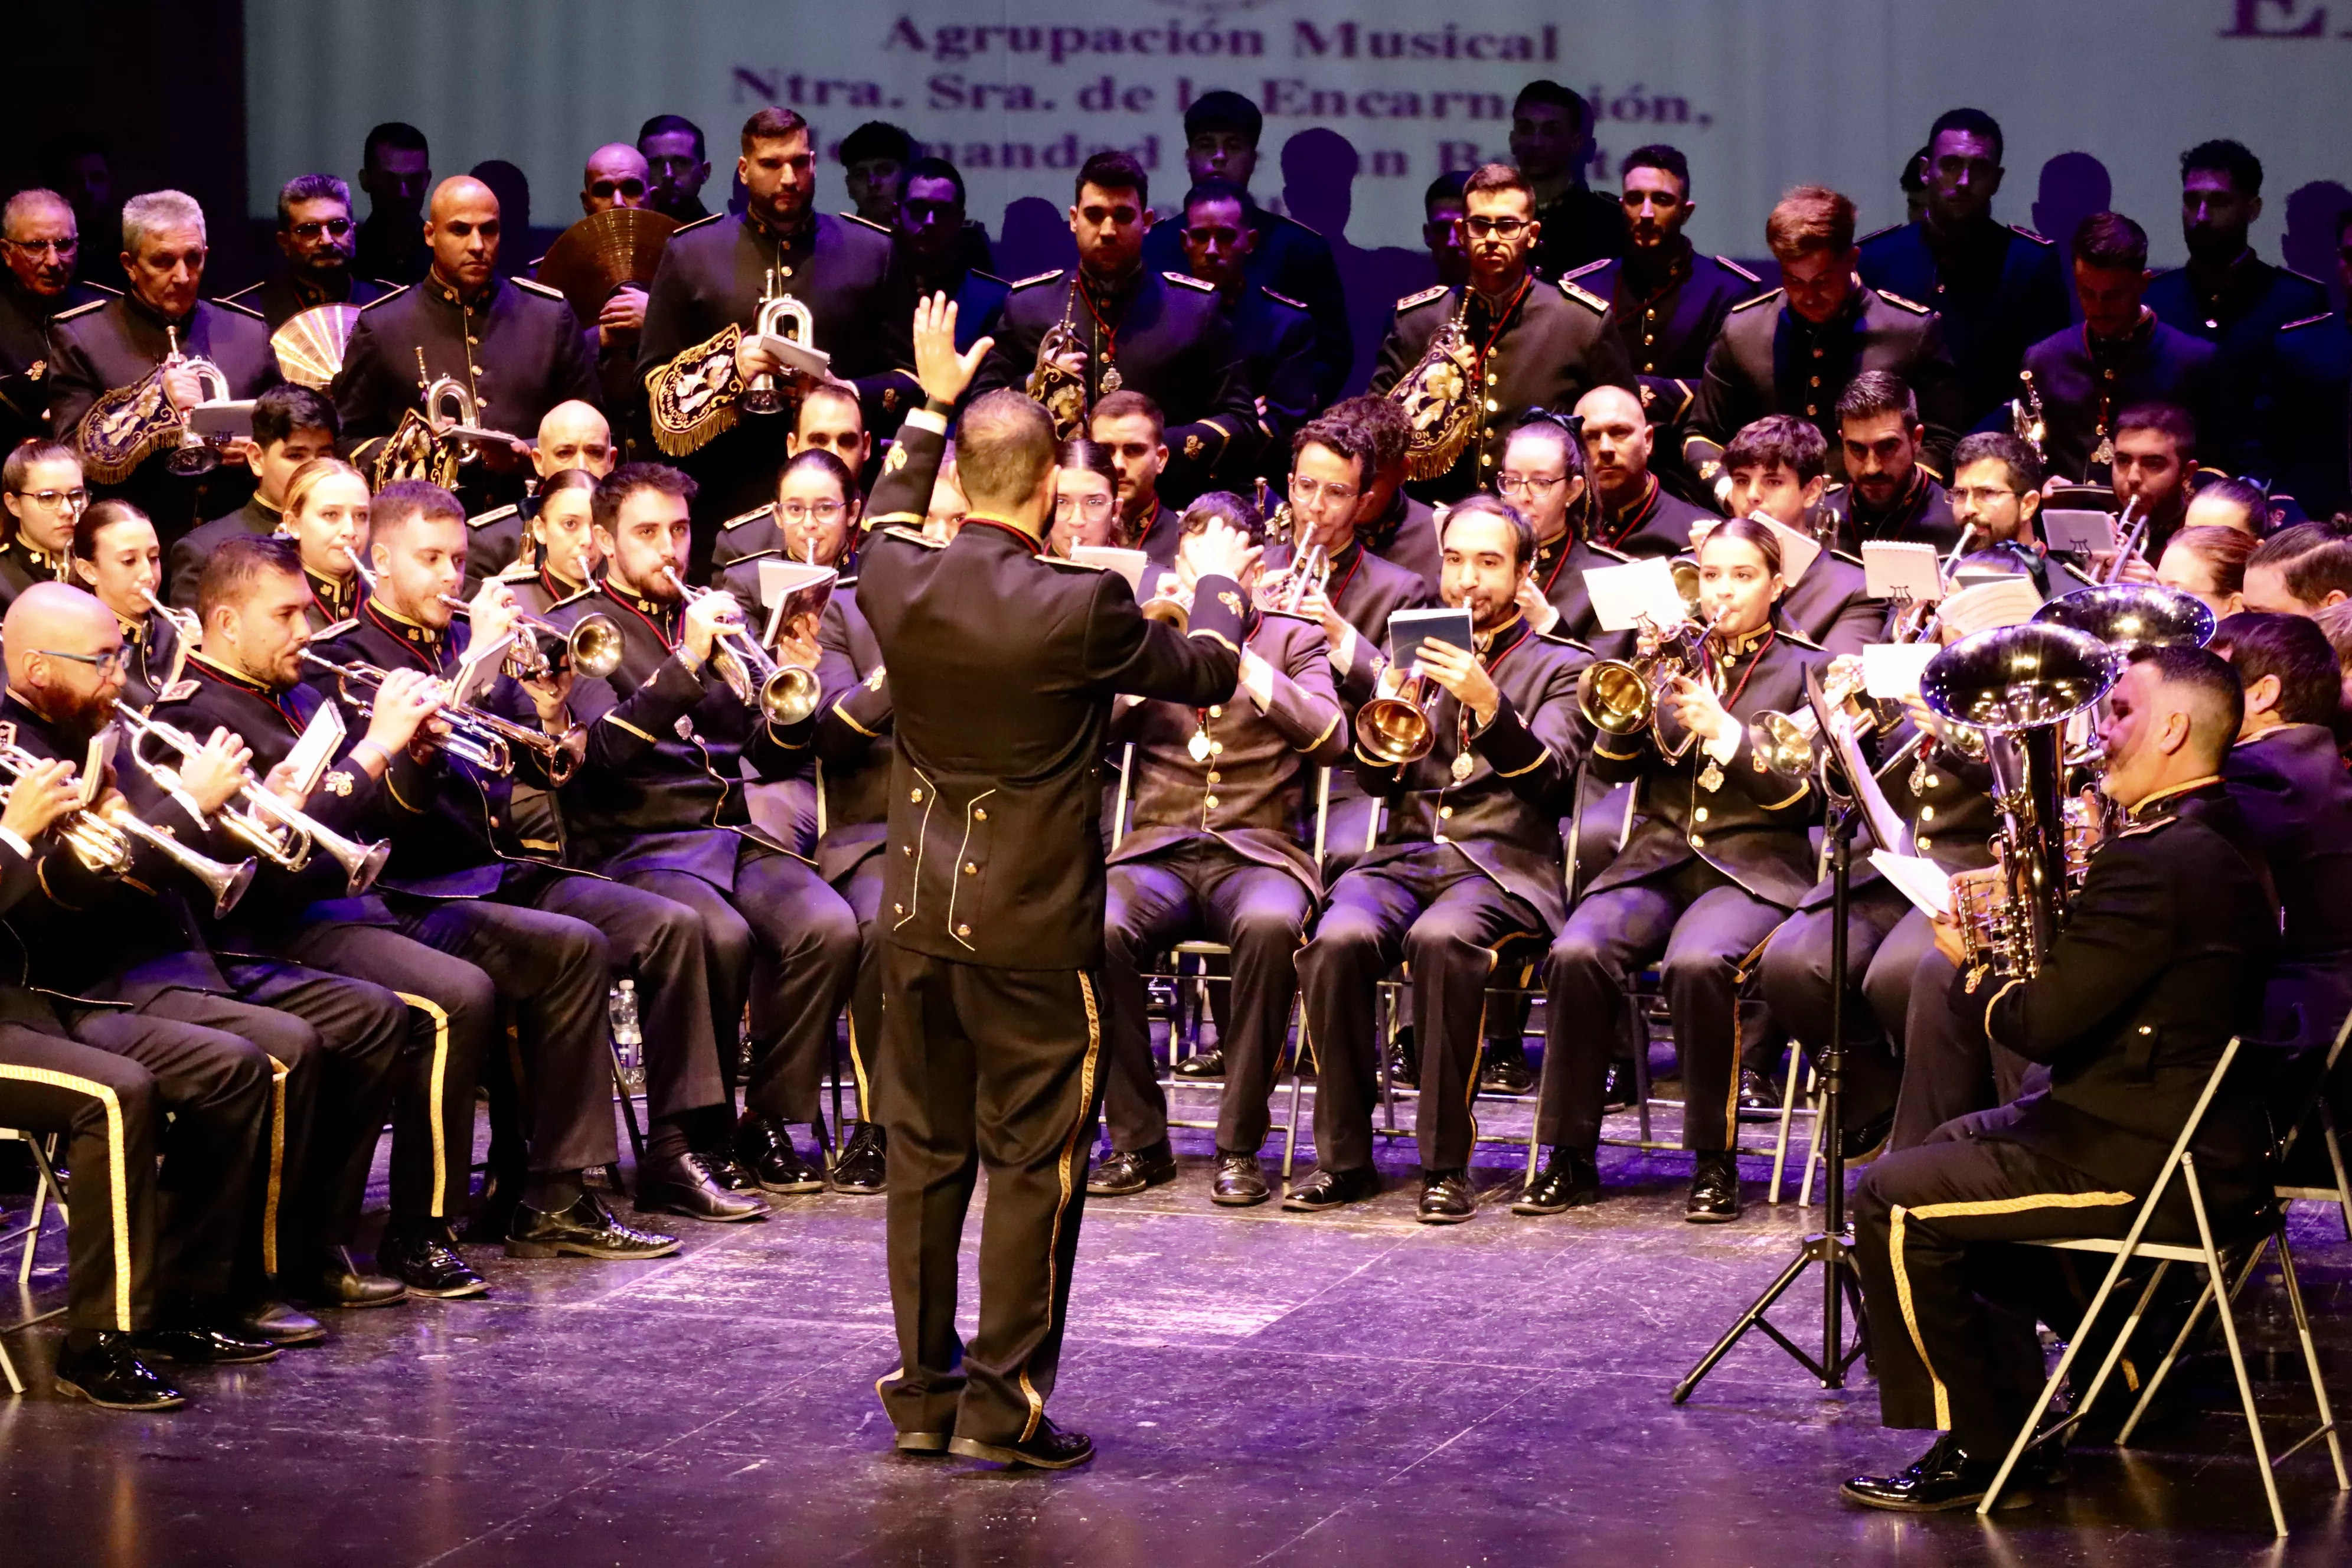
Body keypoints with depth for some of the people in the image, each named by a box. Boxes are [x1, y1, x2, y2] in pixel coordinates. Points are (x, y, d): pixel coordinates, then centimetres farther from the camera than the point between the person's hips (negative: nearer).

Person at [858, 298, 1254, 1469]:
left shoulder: (899, 586, -5)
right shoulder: (1082, 607, -18)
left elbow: (886, 531, 22)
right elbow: (1207, 673, 0)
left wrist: (932, 405, 32)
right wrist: (1219, 581, 21)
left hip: (919, 919, 5)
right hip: (1034, 926, -5)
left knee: (925, 1158, 14)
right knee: (1032, 1166, 4)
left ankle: (922, 1391, 20)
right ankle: (1005, 1403, 5)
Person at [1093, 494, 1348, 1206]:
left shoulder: (1292, 640, 13)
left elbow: (1330, 740, -6)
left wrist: (1246, 664, -17)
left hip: (1259, 852, -2)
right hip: (1159, 850, 2)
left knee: (1269, 924, -37)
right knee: (1099, 927, -32)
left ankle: (1240, 1145, -25)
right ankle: (1138, 1139, -17)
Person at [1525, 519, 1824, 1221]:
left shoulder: (1804, 669, 8)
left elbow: (1800, 793, -3)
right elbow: (1610, 767, 8)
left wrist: (1722, 728, -15)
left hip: (1752, 866, -3)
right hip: (1658, 857, 3)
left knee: (1697, 961, -36)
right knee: (1576, 952, -27)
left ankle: (1714, 1162, -22)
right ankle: (1570, 1155, -16)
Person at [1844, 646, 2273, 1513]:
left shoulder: (2154, 859, -23)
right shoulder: (2224, 841, 10)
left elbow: (2042, 1021, -21)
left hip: (2141, 1158, -11)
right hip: (2207, 1134, 11)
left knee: (1895, 1202, -10)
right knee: (1950, 1151, 27)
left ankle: (1981, 1447, -2)